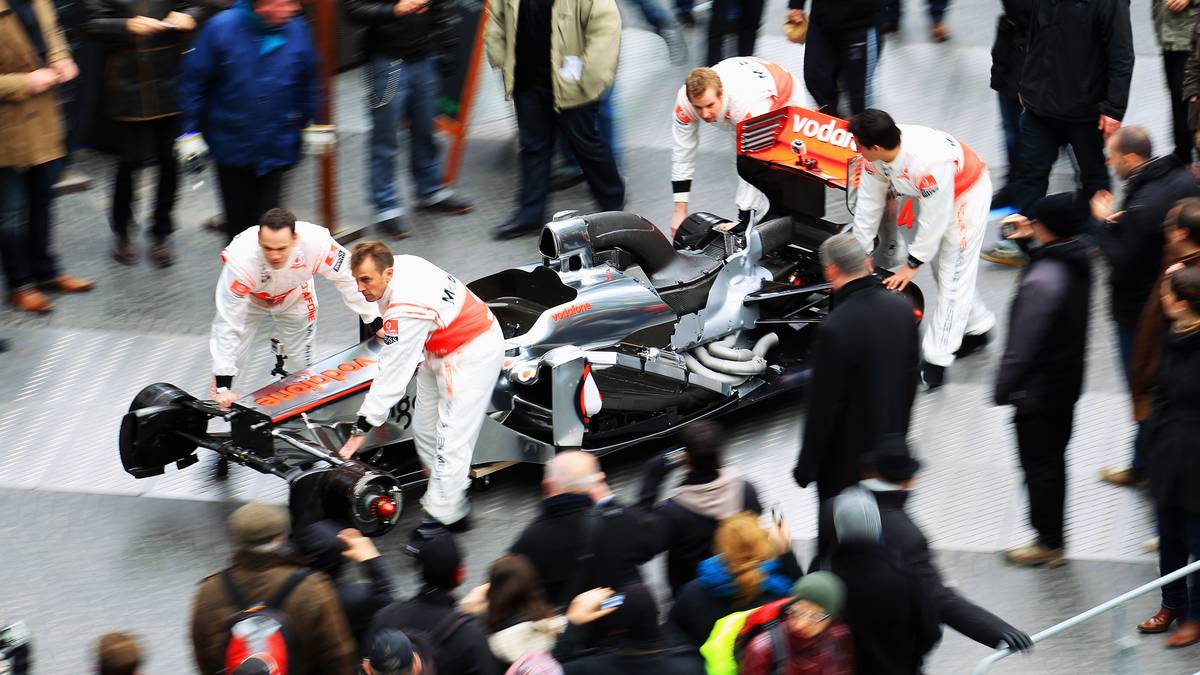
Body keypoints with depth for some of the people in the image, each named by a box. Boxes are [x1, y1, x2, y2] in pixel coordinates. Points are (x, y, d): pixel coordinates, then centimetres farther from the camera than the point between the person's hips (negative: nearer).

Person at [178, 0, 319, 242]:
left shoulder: (298, 32, -7)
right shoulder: (221, 29, -14)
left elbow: (307, 85, 9)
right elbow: (194, 80, -6)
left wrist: (307, 124, 13)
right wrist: (191, 130, -4)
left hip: (275, 149, 1)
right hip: (232, 147, -1)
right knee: (238, 221, 13)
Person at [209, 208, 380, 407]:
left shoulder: (316, 243, -40)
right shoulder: (241, 259, -42)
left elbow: (347, 278, -21)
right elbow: (228, 323, -38)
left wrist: (374, 321, -14)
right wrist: (223, 387, -37)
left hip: (294, 298, 2)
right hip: (250, 300, -2)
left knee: (302, 364, 6)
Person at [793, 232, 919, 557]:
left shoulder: (835, 328, -27)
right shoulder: (902, 308, -5)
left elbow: (824, 405, -20)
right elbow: (911, 376, 7)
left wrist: (806, 466, -9)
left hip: (846, 458, -7)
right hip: (891, 447, 7)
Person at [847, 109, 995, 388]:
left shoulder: (928, 162, -42)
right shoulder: (875, 156, -21)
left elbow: (934, 219, -30)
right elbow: (869, 203, -7)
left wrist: (913, 264, -19)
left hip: (967, 193, -8)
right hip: (932, 196, 8)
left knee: (953, 276, -7)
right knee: (940, 267, 19)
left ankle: (936, 363, -6)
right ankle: (977, 328, 39)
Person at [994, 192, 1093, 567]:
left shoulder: (1041, 281, -30)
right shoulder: (1080, 259, -4)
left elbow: (1021, 344, -24)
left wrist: (1004, 388, -14)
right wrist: (1030, 240, 8)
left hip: (1038, 390, -9)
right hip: (1069, 380, 9)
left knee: (1039, 465, 6)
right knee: (1053, 458, 21)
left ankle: (1048, 542, 16)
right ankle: (1052, 536, 33)